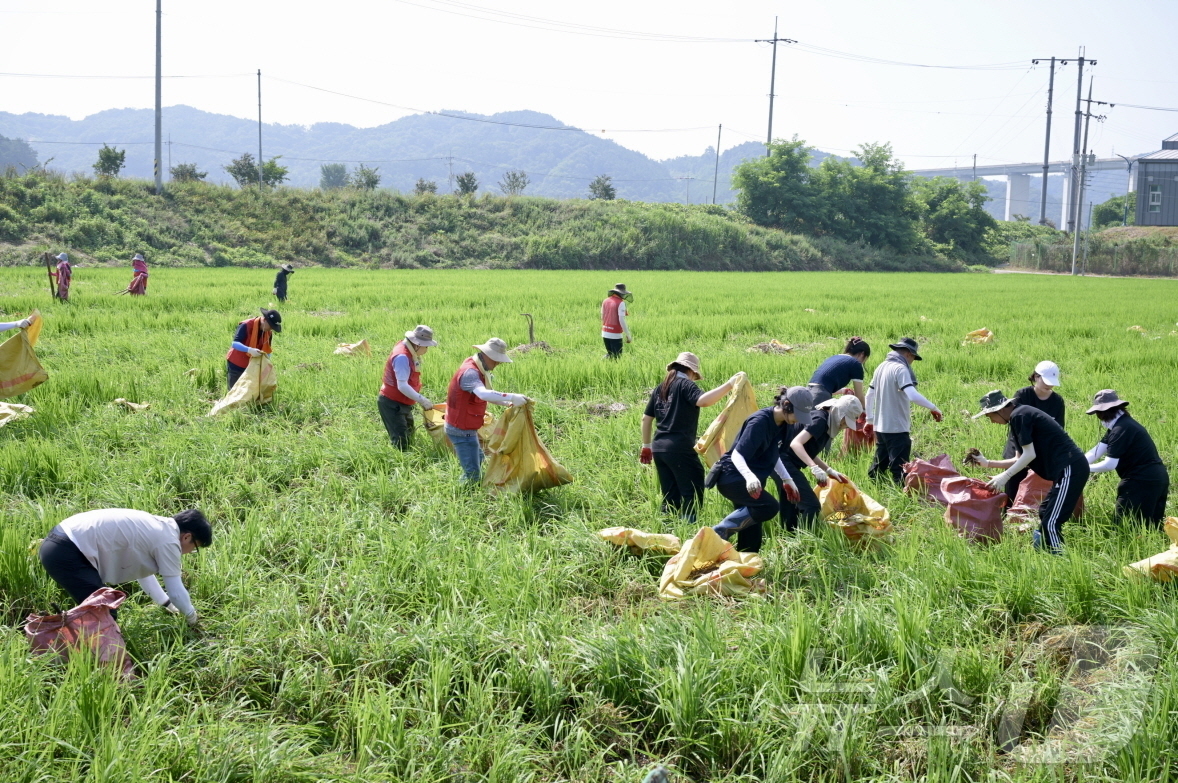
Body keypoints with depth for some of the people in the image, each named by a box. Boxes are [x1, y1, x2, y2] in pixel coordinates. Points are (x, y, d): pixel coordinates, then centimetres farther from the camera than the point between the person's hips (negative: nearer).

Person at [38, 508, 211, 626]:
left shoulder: (155, 528, 21)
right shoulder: (168, 540, -8)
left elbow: (143, 571, 36)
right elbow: (176, 591, -5)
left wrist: (167, 603, 44)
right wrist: (190, 615, 14)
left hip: (57, 544, 10)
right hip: (66, 553, -10)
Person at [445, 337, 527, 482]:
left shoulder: (477, 369, 7)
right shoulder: (470, 372, -26)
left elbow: (486, 395, 17)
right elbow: (484, 394, -44)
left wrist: (508, 404, 3)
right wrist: (512, 397, -46)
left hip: (465, 427, 11)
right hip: (462, 430, -11)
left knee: (478, 459, 28)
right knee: (472, 474, -8)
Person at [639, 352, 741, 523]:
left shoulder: (660, 388, 17)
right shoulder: (685, 384, -5)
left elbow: (646, 418, 20)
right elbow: (703, 400, -25)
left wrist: (646, 445, 28)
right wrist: (729, 384, -22)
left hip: (659, 447, 8)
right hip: (679, 448, -8)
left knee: (670, 496, 13)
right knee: (692, 494, -2)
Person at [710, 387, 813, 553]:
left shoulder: (780, 424, 6)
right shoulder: (760, 421, -21)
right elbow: (737, 454, -27)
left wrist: (787, 480, 20)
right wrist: (749, 476, -44)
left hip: (751, 482, 9)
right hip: (732, 478, -9)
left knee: (752, 538, 5)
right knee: (769, 506, -29)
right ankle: (720, 532, -19)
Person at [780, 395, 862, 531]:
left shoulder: (826, 422, 12)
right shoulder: (820, 419, -17)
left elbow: (809, 453, 19)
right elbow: (796, 443, -29)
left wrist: (830, 471, 11)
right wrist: (815, 468, -38)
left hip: (785, 463, 10)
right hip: (784, 461, -10)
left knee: (790, 510, 15)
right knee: (811, 505, -11)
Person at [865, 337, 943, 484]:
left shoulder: (882, 366, 13)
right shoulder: (900, 369, -14)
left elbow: (869, 395, 18)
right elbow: (913, 395, -27)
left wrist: (870, 419, 23)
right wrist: (933, 408, -19)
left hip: (880, 427, 9)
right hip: (897, 428, -9)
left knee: (879, 466, 17)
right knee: (899, 470, -7)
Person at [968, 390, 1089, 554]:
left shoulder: (1018, 416, -9)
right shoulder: (1023, 414, 21)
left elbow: (1029, 455, -14)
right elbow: (1021, 460, 24)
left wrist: (1005, 476, -9)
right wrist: (987, 463, 27)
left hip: (1070, 469, -11)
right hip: (1072, 468, 11)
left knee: (1051, 523, -11)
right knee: (1045, 515, 21)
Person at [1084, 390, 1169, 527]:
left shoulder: (1122, 429, -20)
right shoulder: (1120, 424, 12)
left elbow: (1110, 464, -21)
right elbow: (1096, 451, 9)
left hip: (1144, 483, -10)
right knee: (1152, 525, 17)